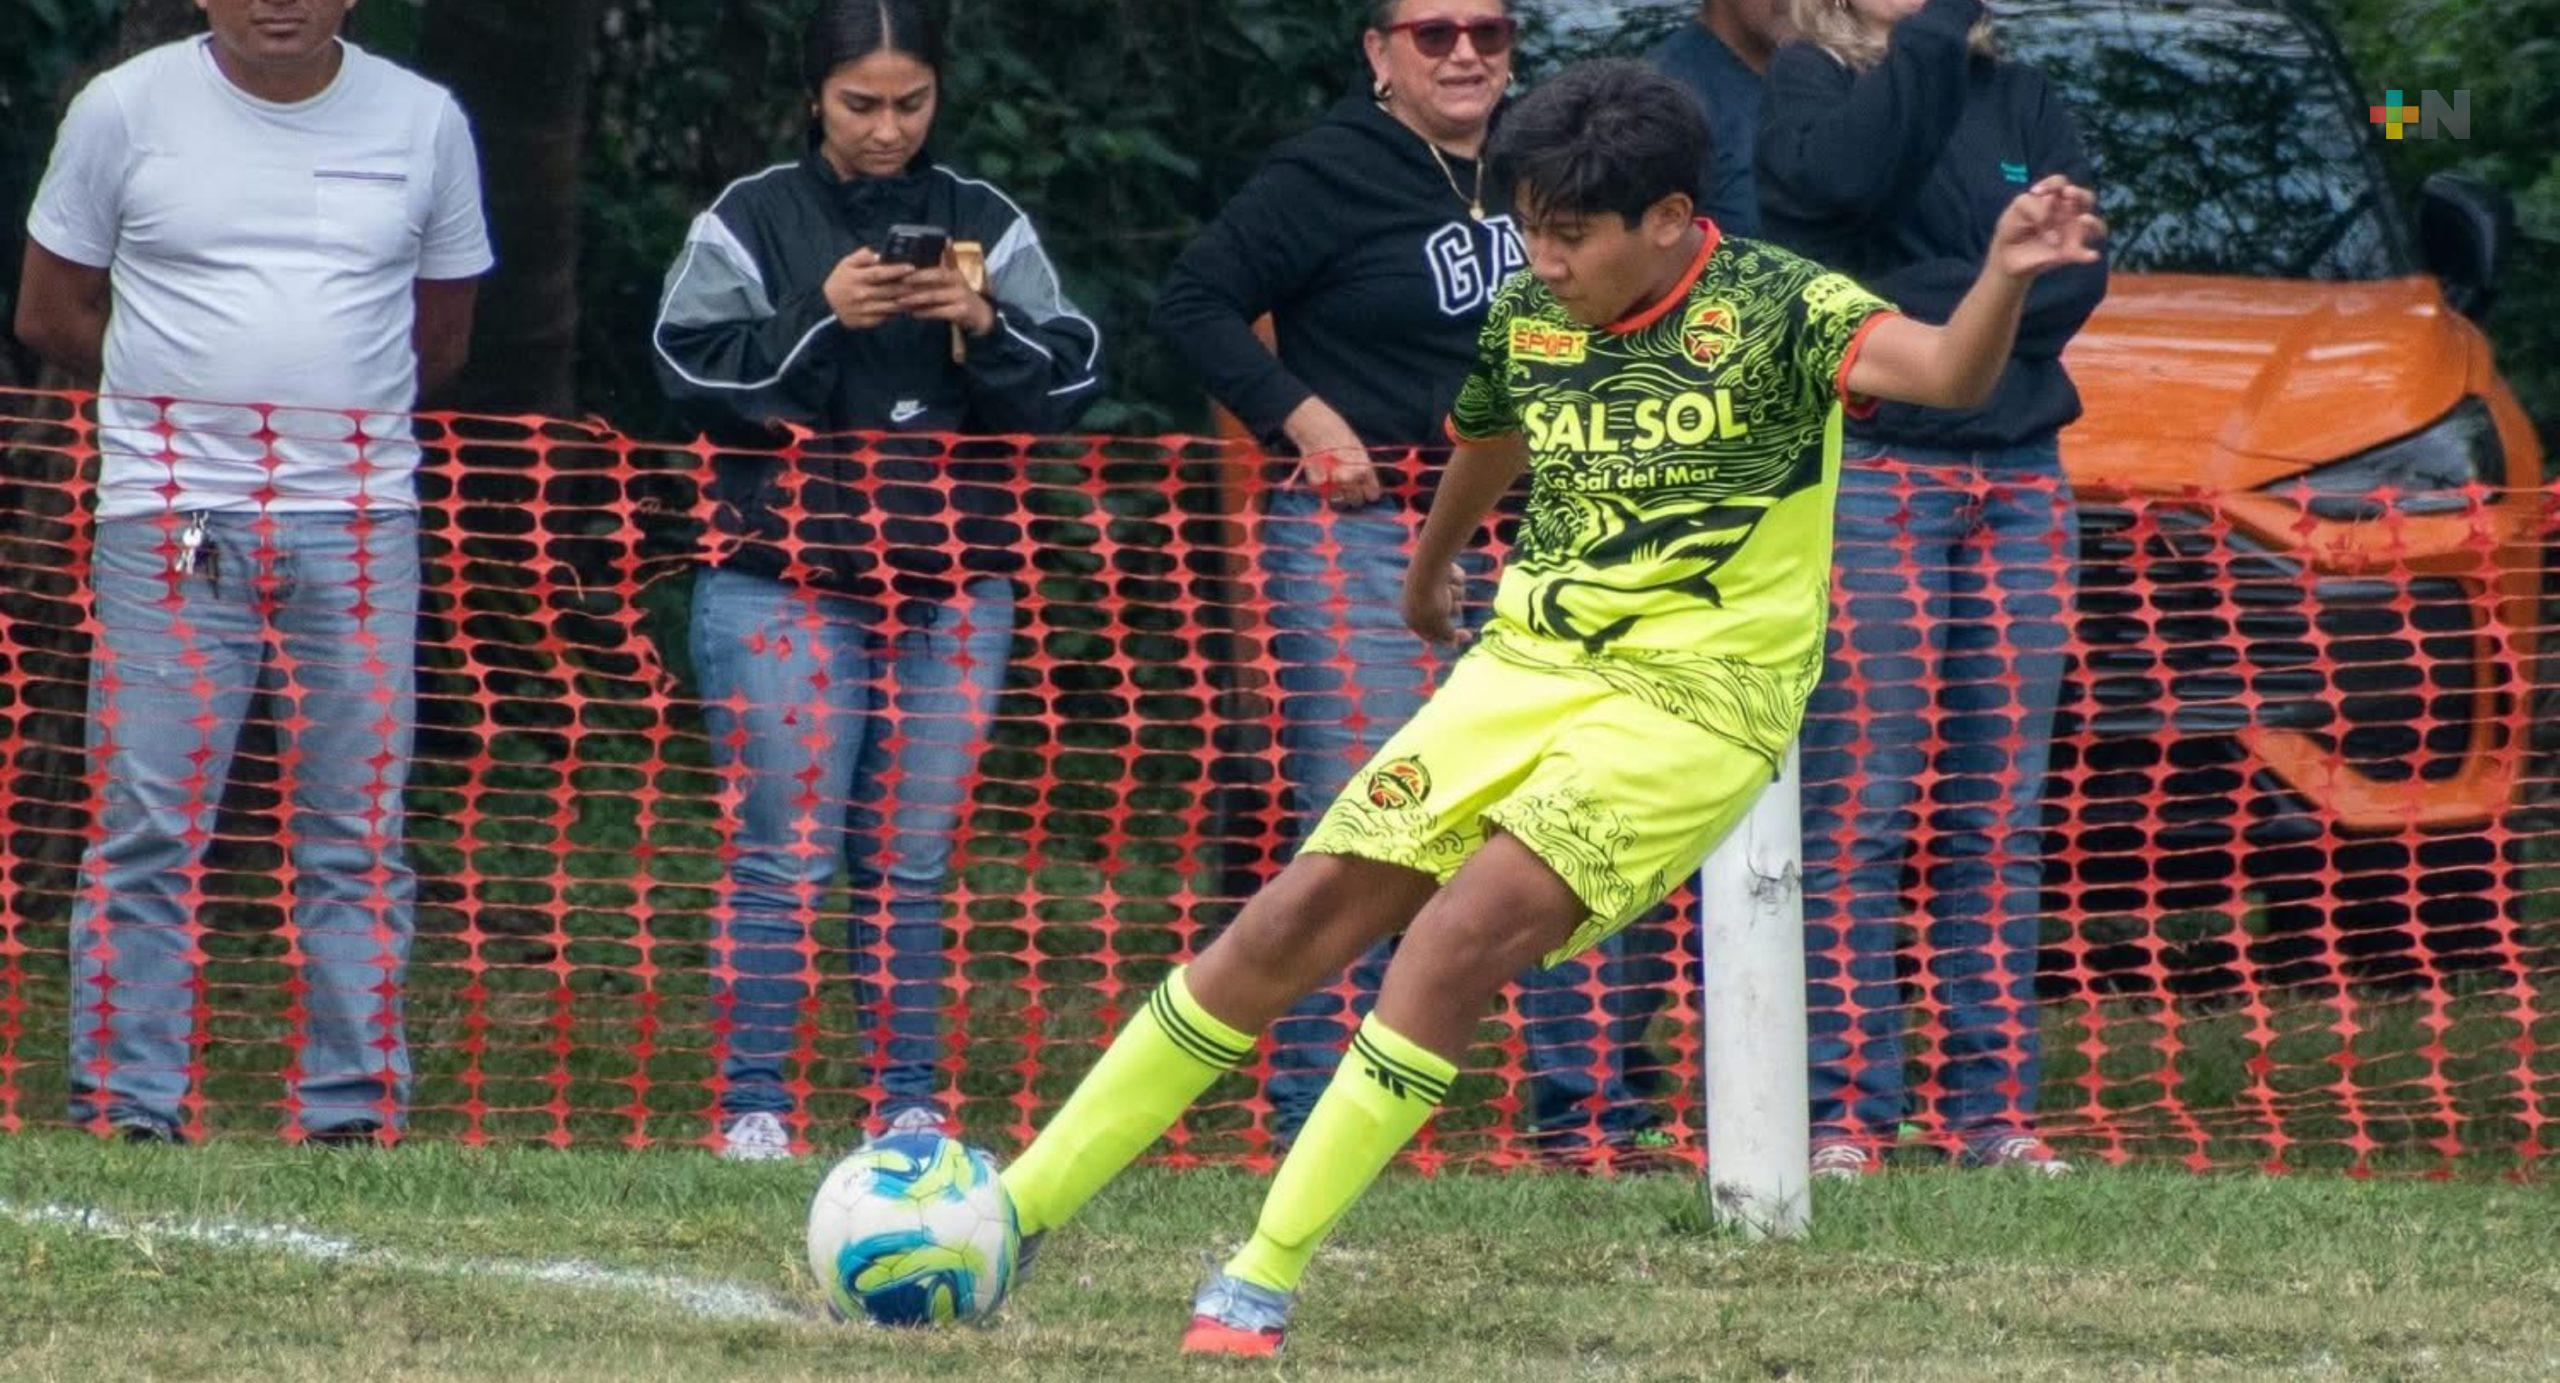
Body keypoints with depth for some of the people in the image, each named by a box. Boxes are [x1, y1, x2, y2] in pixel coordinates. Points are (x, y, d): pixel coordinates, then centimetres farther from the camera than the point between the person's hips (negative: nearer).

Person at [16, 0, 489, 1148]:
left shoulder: (423, 124, 10)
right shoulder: (123, 110, 5)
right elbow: (51, 313, 11)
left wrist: (333, 412, 9)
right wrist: (194, 400, 8)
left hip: (359, 525, 2)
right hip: (169, 522, -2)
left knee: (359, 830, 0)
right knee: (147, 826, -6)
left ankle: (356, 1109, 4)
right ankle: (125, 1104, -2)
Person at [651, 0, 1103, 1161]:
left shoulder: (988, 225, 9)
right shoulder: (751, 219, 2)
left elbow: (1069, 380, 4)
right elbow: (696, 372, -7)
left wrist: (985, 326, -14)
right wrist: (820, 317, -19)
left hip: (951, 595, 3)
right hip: (784, 582, -3)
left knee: (912, 859, 5)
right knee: (787, 853, -7)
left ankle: (912, 1101, 9)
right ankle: (753, 1103, -5)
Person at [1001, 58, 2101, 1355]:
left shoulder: (1775, 309, -13)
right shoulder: (1526, 315, 3)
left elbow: (1947, 372, -31)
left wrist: (2004, 277, -52)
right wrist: (1431, 566, 44)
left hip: (1692, 708, -5)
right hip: (1526, 666, 5)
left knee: (1459, 937, -24)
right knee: (1291, 925, -2)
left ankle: (1262, 1282, -16)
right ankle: (1019, 1209, 7)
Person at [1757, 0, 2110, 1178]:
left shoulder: (2019, 101, 16)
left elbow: (2076, 271, 3)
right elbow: (1831, 178, -19)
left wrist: (1926, 305, -10)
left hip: (2020, 481, 5)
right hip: (1869, 472, -4)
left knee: (2002, 816, 3)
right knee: (1858, 812, -8)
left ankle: (1995, 1105, 5)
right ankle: (1843, 1112, -9)